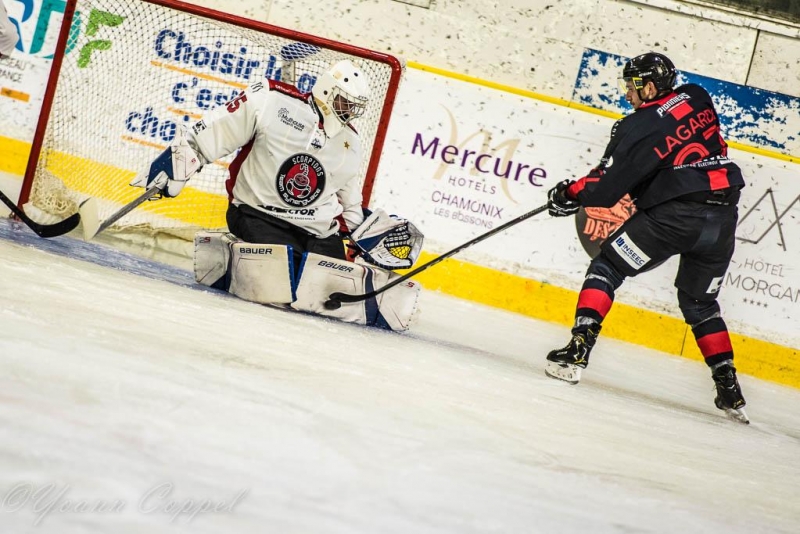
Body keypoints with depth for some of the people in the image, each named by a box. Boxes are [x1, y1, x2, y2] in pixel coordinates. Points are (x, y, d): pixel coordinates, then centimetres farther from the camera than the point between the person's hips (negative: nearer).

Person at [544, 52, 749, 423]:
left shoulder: (639, 127, -5)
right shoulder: (698, 99, 12)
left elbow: (608, 186, -5)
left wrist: (572, 194, 12)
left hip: (673, 213, -6)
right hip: (722, 217, 6)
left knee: (607, 268, 7)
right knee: (700, 303, 22)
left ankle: (577, 351, -7)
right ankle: (729, 390, 18)